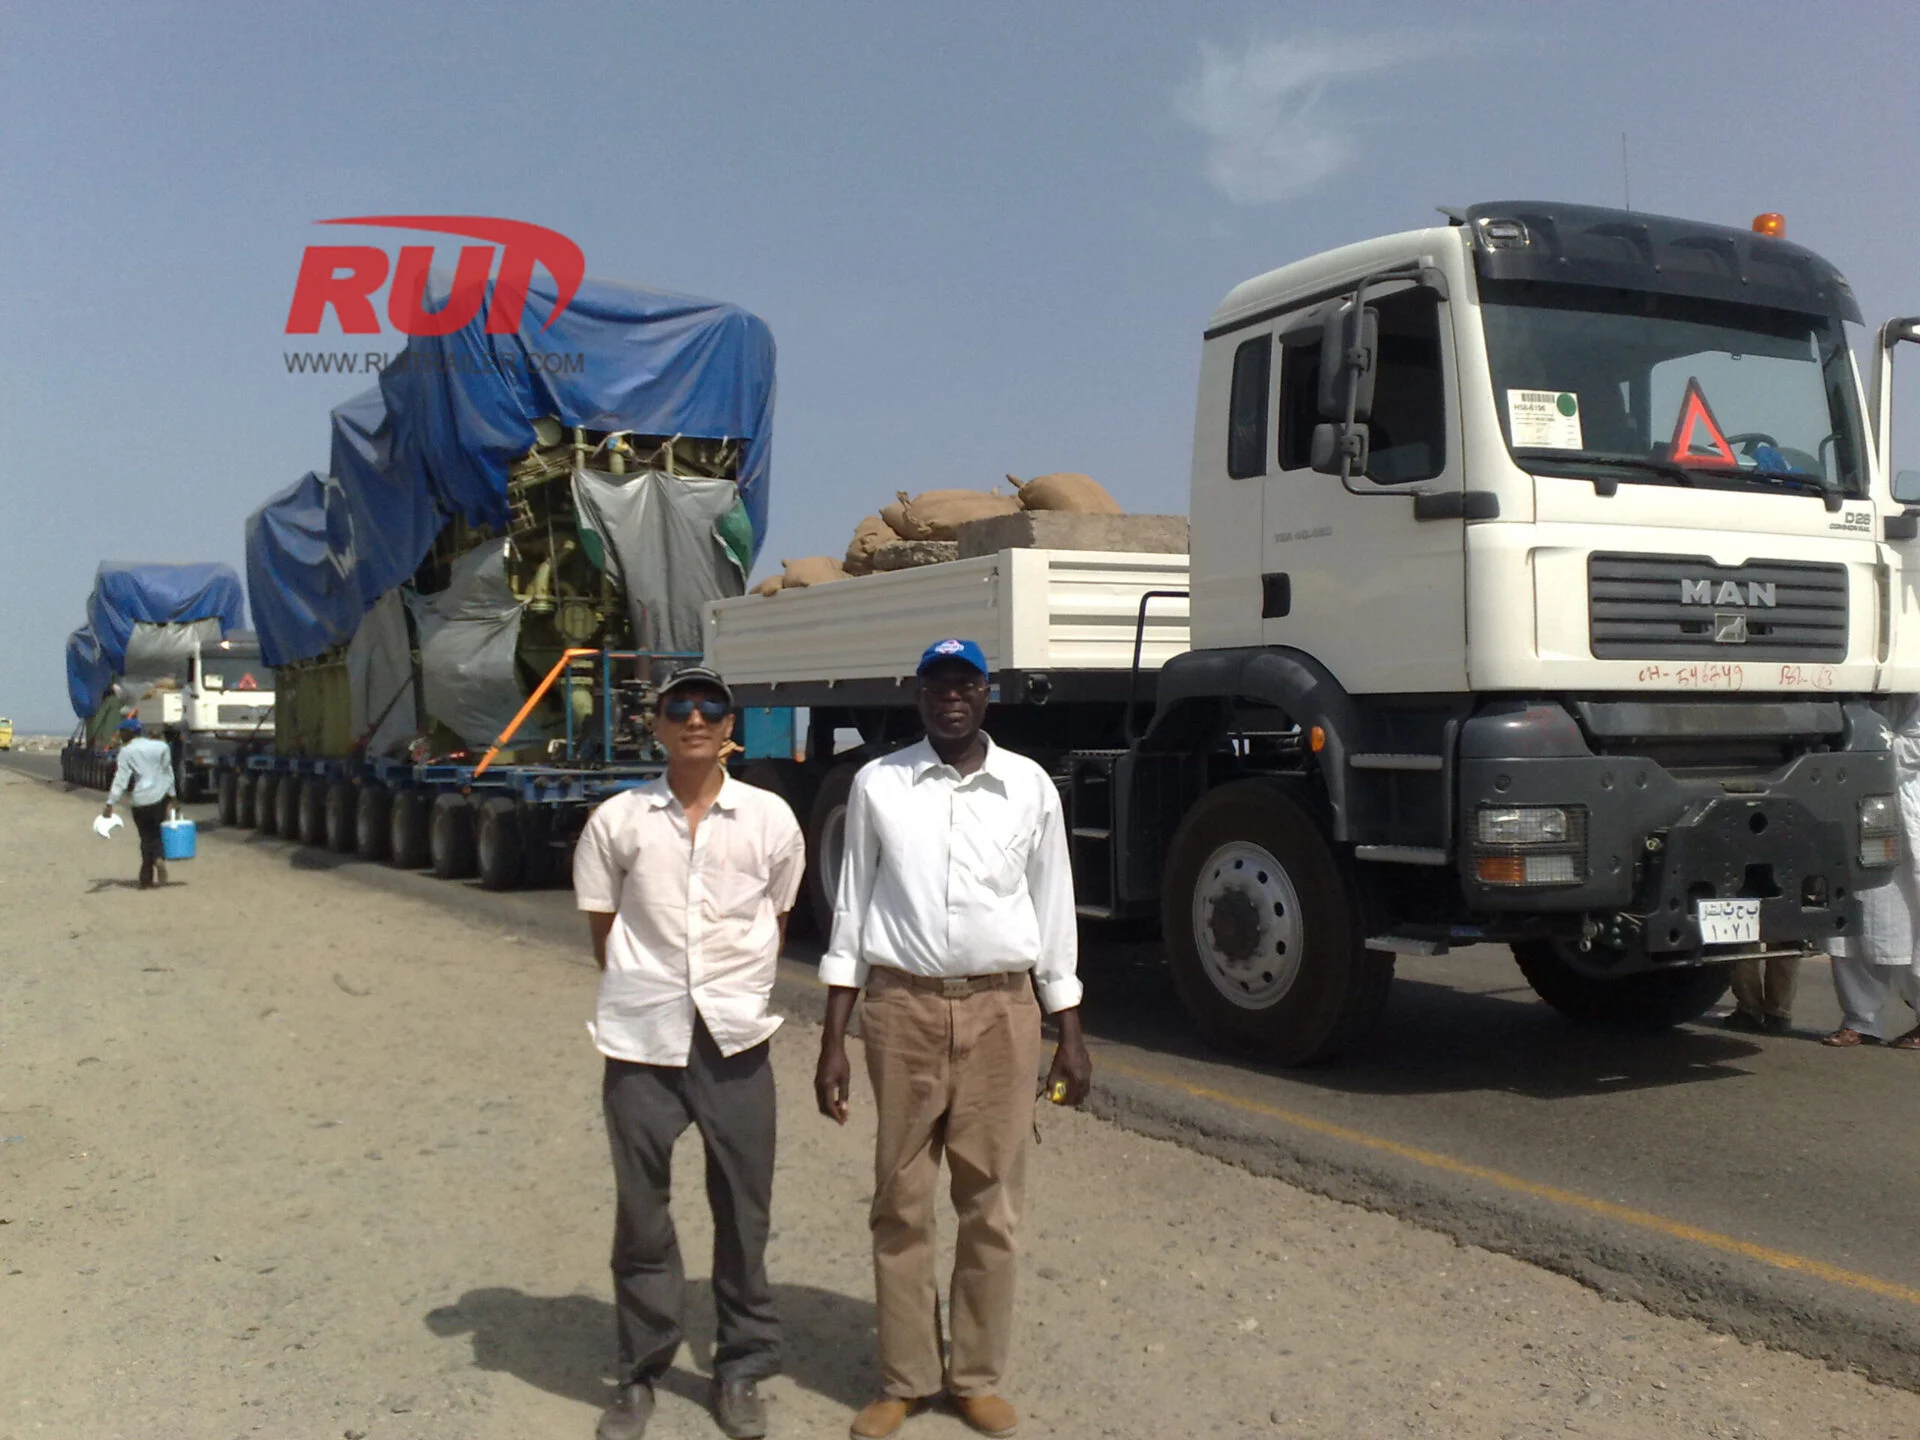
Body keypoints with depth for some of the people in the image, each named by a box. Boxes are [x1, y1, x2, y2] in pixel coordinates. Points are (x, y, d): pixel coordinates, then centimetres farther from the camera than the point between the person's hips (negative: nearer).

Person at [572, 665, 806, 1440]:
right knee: (640, 1211, 8)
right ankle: (640, 1374, 25)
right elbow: (602, 924, 9)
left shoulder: (770, 818, 1)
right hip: (642, 1040, 0)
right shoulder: (618, 820, 0)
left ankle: (741, 1369, 25)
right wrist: (641, 989, 8)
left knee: (744, 1208, 8)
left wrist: (739, 989, 8)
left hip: (736, 1038, 0)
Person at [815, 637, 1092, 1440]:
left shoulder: (1030, 787, 3)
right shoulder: (877, 785, 1)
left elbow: (1054, 912, 7)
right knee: (900, 1202, 7)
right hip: (903, 1007, 0)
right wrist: (833, 1041, 0)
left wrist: (1071, 1036, 6)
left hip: (1001, 1009, 1)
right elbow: (851, 911, 4)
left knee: (992, 1202, 7)